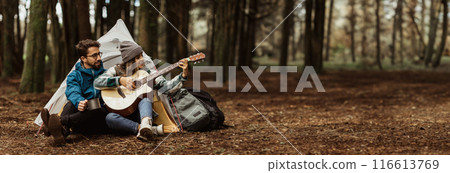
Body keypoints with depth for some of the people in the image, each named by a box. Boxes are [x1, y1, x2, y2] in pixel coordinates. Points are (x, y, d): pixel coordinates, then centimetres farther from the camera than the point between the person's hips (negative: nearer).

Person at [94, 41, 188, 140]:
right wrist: (121, 80, -18)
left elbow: (165, 86, -2)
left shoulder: (149, 74, 10)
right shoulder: (117, 71, 6)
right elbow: (97, 83, -8)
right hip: (123, 116, 0)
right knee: (110, 118, -33)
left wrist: (183, 75, -16)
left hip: (141, 114, 0)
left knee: (145, 100, -33)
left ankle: (146, 124, -64)